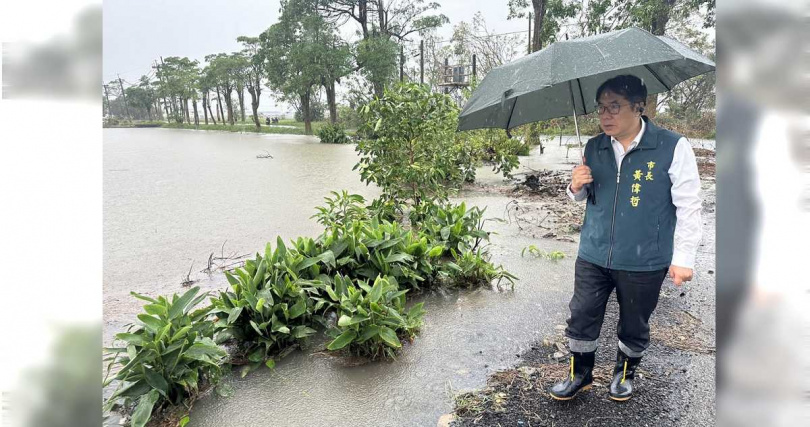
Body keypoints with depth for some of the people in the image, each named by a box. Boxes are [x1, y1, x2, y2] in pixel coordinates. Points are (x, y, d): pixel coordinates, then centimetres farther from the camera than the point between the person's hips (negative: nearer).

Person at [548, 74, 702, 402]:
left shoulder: (673, 147, -11)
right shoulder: (594, 148, 2)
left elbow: (688, 206, -8)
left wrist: (683, 258, -9)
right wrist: (576, 187, -8)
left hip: (644, 263, -3)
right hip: (593, 256, 3)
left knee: (634, 326, 15)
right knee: (581, 318, 8)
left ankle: (625, 373, 41)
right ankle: (580, 374, 31)